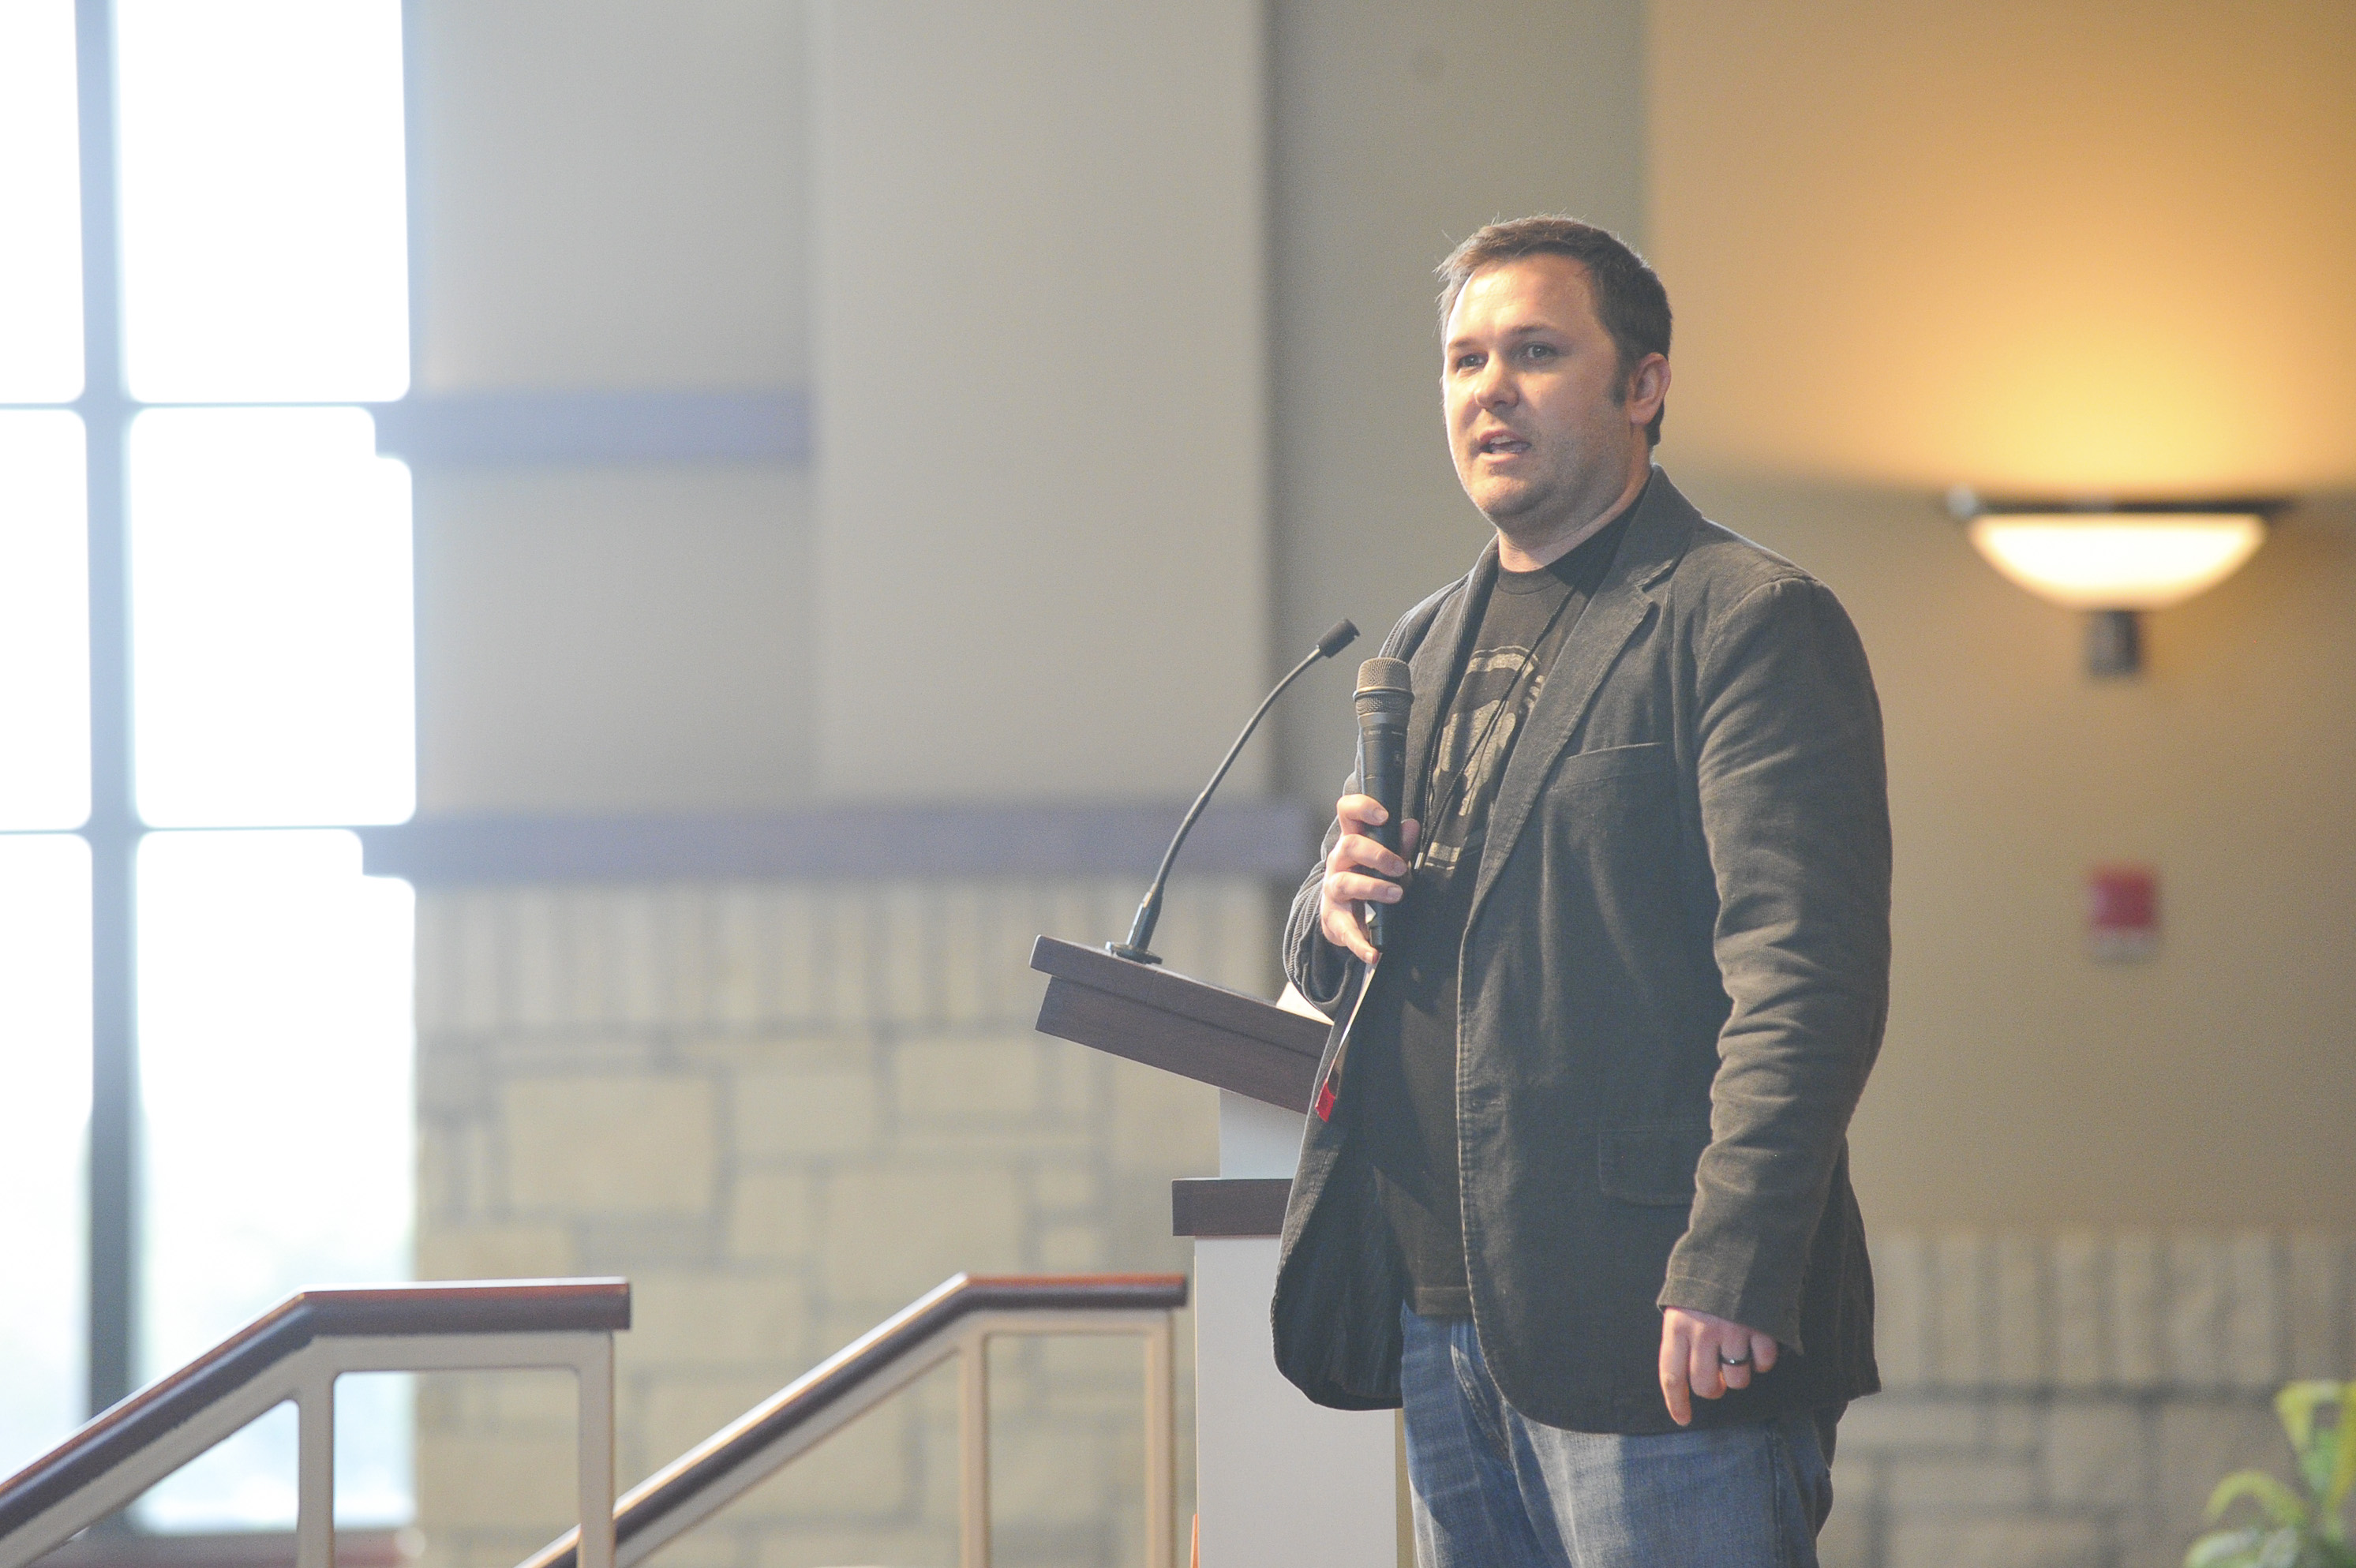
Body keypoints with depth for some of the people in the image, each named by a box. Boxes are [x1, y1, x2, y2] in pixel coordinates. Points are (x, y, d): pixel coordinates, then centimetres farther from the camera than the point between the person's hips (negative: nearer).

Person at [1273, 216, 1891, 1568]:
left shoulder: (1748, 622, -6)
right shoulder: (1430, 647, 20)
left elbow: (1807, 976, -15)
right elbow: (1333, 969, 28)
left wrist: (1731, 1272, -24)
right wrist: (1333, 912, 3)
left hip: (1642, 1321, -8)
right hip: (1440, 1317, 8)